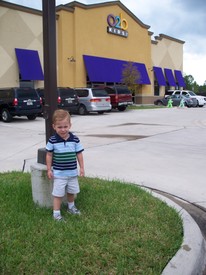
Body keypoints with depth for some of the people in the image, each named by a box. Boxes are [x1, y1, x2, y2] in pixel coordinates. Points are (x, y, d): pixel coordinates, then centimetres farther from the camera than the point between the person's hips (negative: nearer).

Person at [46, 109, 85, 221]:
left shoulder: (75, 139, -7)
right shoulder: (52, 140, -13)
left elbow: (79, 154, 2)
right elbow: (49, 155, -4)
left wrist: (81, 167, 3)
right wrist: (49, 169, -3)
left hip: (72, 172, 4)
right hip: (58, 173, -3)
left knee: (72, 191, 22)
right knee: (58, 194, 2)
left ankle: (71, 206, 46)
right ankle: (56, 213, 17)